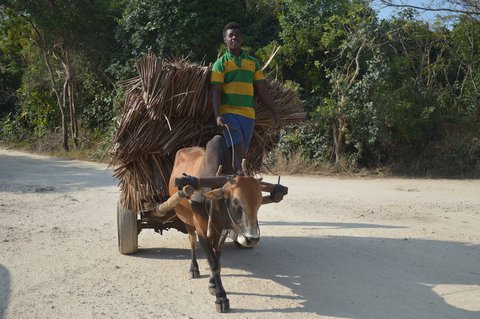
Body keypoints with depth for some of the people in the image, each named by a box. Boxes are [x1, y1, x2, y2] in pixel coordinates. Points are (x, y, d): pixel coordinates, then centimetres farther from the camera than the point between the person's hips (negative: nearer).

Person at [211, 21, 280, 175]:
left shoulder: (253, 62, 14)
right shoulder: (220, 63, 4)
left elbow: (262, 91, 14)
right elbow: (216, 92, -4)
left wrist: (275, 112, 9)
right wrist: (217, 115, -17)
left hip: (249, 114, 4)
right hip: (229, 112, -4)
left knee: (241, 152, 6)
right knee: (237, 148, -18)